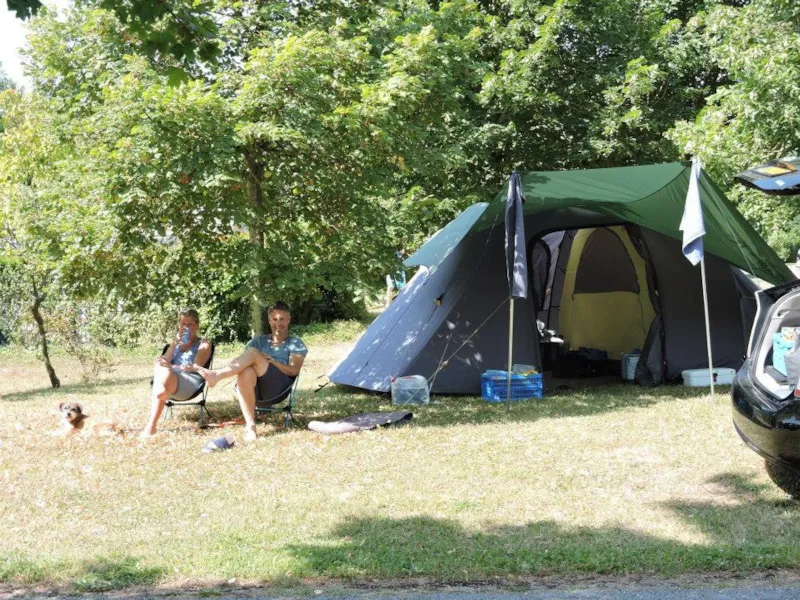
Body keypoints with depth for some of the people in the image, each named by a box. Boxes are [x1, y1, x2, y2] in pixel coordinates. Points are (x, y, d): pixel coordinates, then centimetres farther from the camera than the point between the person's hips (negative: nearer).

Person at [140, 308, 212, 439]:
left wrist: (172, 367, -11)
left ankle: (151, 426, -41)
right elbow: (166, 360, 11)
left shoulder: (203, 344, 15)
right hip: (169, 379, 4)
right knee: (160, 364, -33)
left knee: (166, 374, -39)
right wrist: (175, 343, 0)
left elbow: (195, 367, -2)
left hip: (190, 382, -4)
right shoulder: (177, 342, 31)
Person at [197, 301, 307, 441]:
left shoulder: (296, 343, 19)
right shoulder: (259, 341, 28)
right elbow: (244, 360, 13)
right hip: (256, 387, 3)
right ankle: (250, 425, -42)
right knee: (246, 371, -37)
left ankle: (217, 375, -42)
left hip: (279, 387, -3)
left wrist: (270, 361, -10)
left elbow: (294, 370, 3)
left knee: (253, 353, -26)